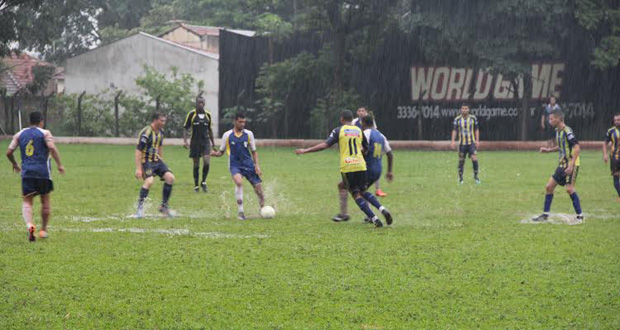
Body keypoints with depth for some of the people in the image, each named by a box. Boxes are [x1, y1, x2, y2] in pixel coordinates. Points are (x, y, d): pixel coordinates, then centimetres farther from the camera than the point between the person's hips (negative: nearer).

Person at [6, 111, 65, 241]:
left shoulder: (20, 134, 12)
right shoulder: (45, 133, 2)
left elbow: (9, 152, 9)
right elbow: (52, 148, -15)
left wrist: (15, 165, 25)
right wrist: (59, 164, -12)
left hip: (26, 172, 2)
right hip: (43, 172, -2)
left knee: (27, 202, 0)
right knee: (45, 201, 15)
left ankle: (29, 225, -26)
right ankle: (43, 230, 19)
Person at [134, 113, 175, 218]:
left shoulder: (160, 133, 8)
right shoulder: (145, 133, -19)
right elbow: (138, 151, -21)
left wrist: (162, 162, 26)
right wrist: (138, 169, -25)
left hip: (157, 160, 8)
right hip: (146, 161, -8)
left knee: (170, 177, -8)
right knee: (149, 181, -29)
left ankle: (164, 206, 3)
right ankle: (140, 208, -17)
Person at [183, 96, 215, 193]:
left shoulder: (208, 115, 7)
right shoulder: (191, 114, -2)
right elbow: (186, 128, -1)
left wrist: (213, 142, 19)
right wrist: (185, 141, -13)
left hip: (205, 141, 2)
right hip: (195, 141, -2)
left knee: (207, 162, -16)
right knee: (196, 164, 3)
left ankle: (203, 182, 4)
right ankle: (196, 185, 15)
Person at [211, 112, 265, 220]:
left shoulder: (248, 134, 5)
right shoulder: (227, 135, 2)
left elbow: (254, 151, 12)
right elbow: (221, 152, 9)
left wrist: (257, 165, 1)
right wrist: (214, 153, -12)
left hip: (248, 164, 2)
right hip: (235, 165, -2)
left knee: (258, 188, -2)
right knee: (239, 182, -32)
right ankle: (240, 212, -26)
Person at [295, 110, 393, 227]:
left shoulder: (338, 130, 1)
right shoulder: (359, 131, 13)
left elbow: (325, 145, -7)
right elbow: (366, 148, 22)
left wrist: (305, 151, -3)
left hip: (347, 166, -4)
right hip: (360, 165, 4)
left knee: (356, 194, 3)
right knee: (363, 191, 19)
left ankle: (374, 218, -8)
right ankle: (382, 209, -3)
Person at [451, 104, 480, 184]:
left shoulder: (473, 118, 2)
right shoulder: (457, 119, 0)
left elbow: (476, 130, 7)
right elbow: (454, 130, -2)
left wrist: (477, 140, -3)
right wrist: (453, 141, -14)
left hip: (472, 143, 0)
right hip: (462, 143, 0)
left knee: (474, 159, -12)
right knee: (461, 161, 2)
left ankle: (476, 176, 5)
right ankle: (460, 178, 14)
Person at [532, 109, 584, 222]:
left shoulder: (567, 131, -18)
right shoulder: (557, 131, 10)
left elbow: (577, 148, -24)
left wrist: (571, 165, -29)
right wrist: (549, 149, 20)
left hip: (571, 165, -9)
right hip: (562, 165, 9)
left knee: (569, 188, -17)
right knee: (549, 186, 7)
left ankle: (580, 216, -7)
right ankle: (545, 214, 15)